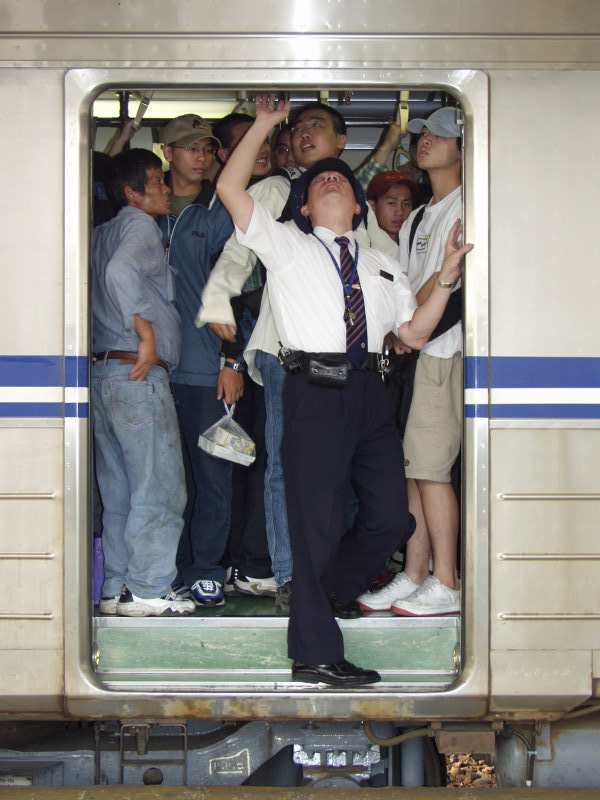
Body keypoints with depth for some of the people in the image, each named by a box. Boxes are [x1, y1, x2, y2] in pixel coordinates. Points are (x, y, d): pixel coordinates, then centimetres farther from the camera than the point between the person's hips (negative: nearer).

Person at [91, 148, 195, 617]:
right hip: (138, 373, -9)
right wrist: (147, 334, -20)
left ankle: (116, 588, 15)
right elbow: (122, 271, -25)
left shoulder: (101, 233, 19)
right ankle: (147, 591, -3)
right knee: (159, 487, -4)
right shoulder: (139, 224, -7)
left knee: (119, 489, 12)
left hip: (102, 370, 9)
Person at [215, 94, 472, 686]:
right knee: (318, 521, -4)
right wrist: (264, 124, 2)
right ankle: (316, 654, 4)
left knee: (390, 516, 5)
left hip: (368, 393, 5)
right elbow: (230, 188, 1)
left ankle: (323, 592, 30)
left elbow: (414, 332, 21)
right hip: (315, 391, -5)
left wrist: (447, 276, 10)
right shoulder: (286, 245, 11)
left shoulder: (382, 266, 25)